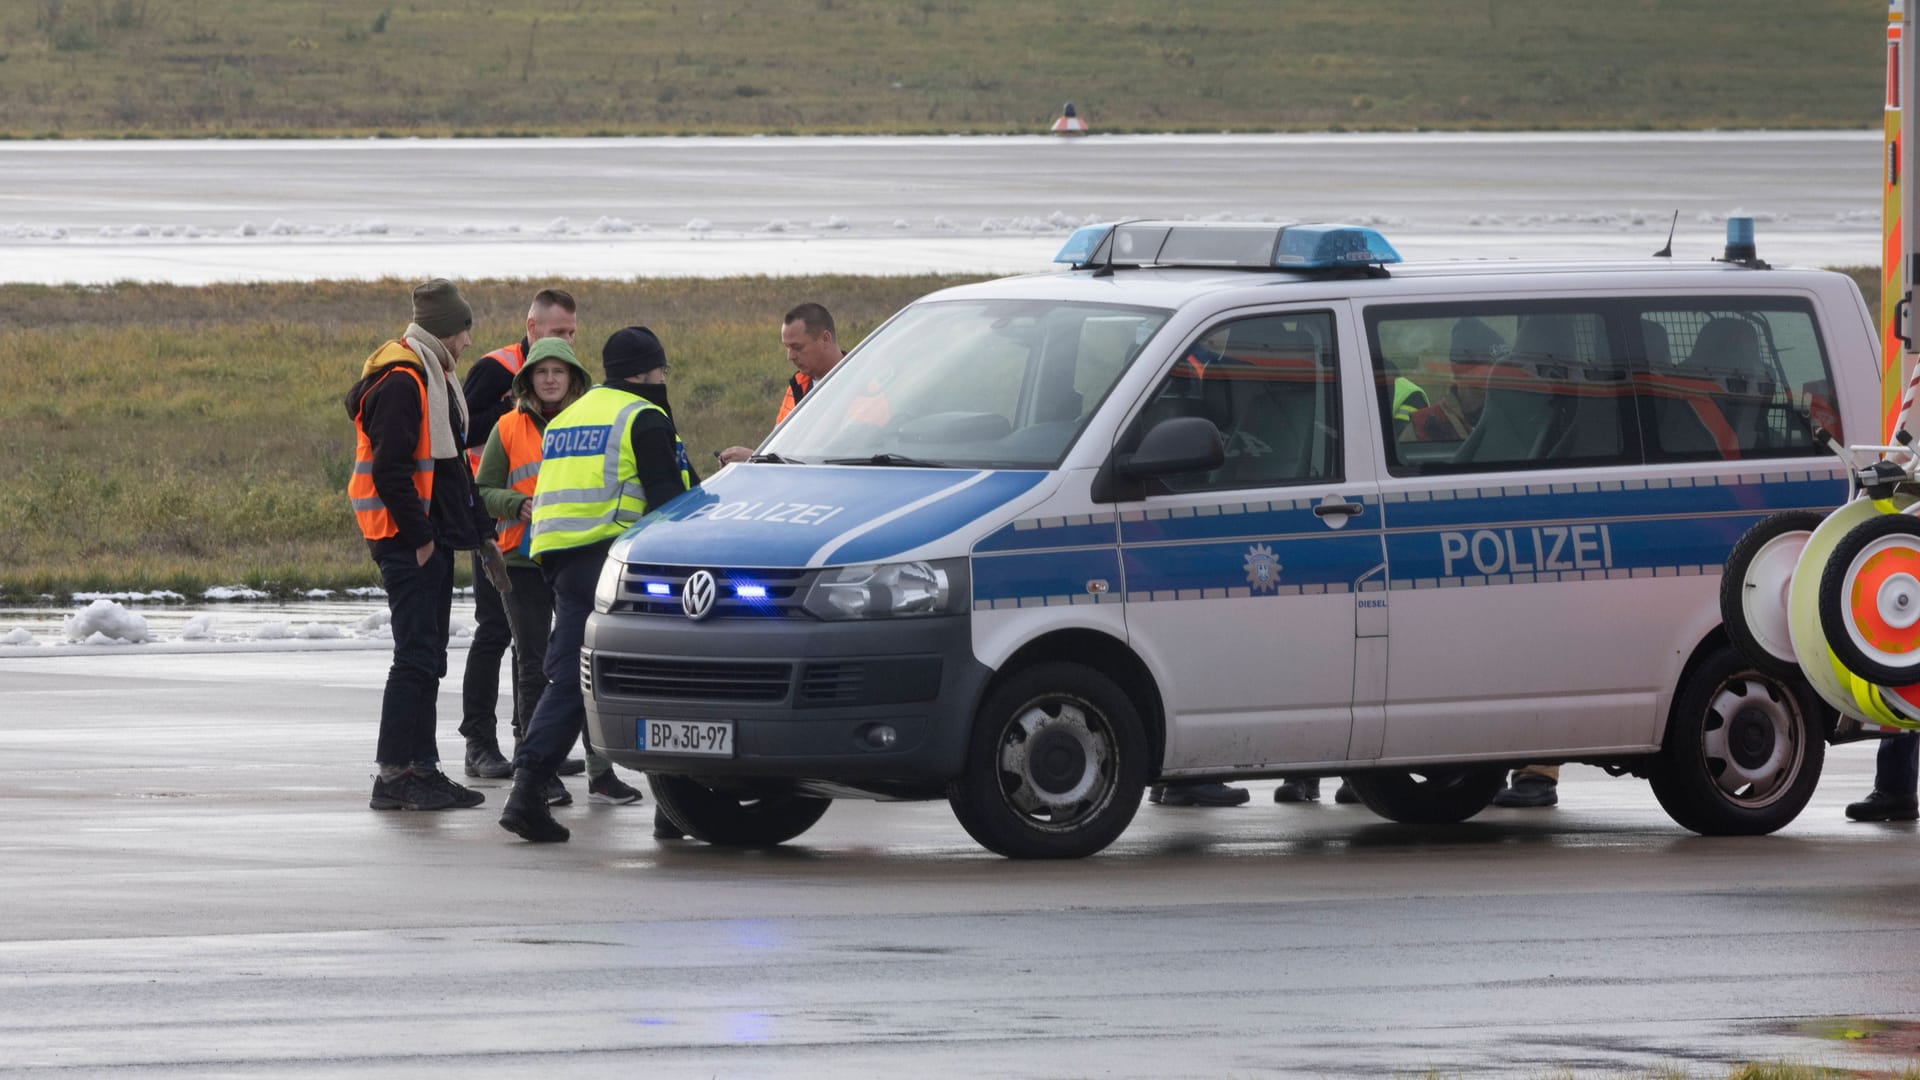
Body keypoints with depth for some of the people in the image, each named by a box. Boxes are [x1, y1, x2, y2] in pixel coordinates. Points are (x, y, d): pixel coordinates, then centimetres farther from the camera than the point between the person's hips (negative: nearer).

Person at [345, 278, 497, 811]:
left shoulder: (432, 377, 17)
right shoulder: (400, 382, -16)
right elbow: (390, 471, -21)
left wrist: (478, 523, 19)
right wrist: (419, 536, -20)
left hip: (430, 537, 11)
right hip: (408, 541, -11)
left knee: (426, 657, 14)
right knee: (416, 657, -11)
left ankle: (421, 766, 20)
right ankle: (394, 776, -10)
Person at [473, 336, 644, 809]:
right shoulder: (509, 429, 5)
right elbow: (484, 491, 4)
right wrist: (520, 506, -14)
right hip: (524, 561, 0)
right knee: (533, 666, 3)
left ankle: (601, 770, 3)